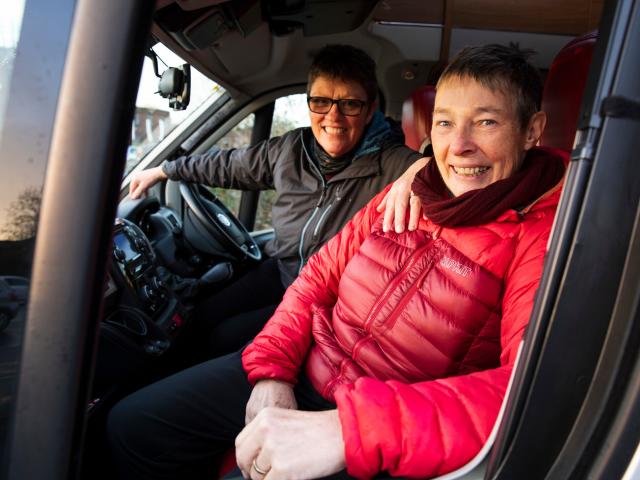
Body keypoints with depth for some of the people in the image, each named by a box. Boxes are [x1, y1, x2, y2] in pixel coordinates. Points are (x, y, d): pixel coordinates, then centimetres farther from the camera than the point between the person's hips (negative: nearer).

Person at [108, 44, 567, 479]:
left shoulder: (542, 231, -16)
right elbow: (319, 277, 7)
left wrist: (348, 429, -39)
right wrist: (272, 370, -7)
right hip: (301, 368, 6)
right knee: (131, 424, 7)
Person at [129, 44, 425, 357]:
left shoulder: (393, 165, -18)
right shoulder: (290, 149, -1)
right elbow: (230, 165, 13)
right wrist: (161, 171, 21)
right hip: (281, 270, 6)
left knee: (225, 339, -9)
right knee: (203, 319, 4)